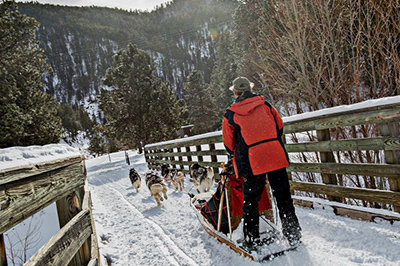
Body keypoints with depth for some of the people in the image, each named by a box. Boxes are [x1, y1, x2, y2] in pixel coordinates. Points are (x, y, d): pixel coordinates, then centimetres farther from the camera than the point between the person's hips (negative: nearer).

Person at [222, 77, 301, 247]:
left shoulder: (230, 114, 1)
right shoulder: (264, 105, 8)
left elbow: (229, 144, 7)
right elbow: (279, 126, 15)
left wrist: (235, 156, 26)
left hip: (251, 162, -2)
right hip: (276, 157, 3)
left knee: (250, 201, 11)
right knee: (283, 197, 14)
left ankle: (252, 240, 19)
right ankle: (293, 235, 21)